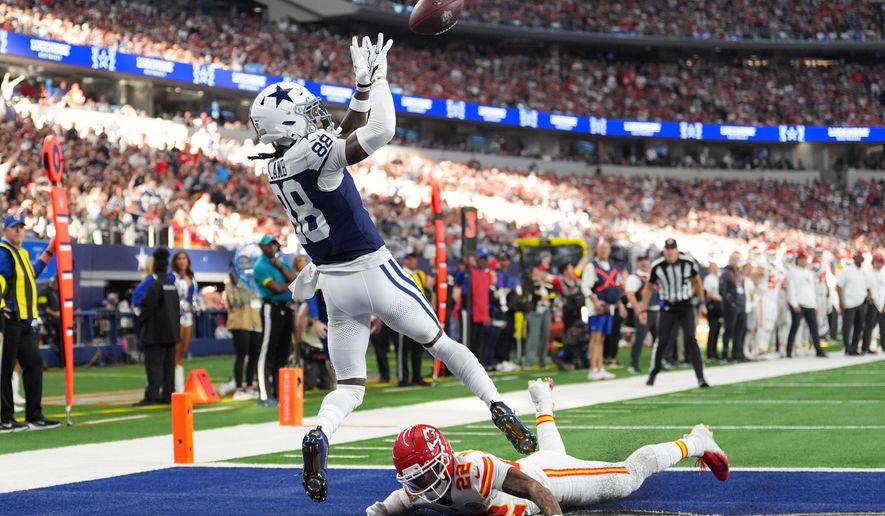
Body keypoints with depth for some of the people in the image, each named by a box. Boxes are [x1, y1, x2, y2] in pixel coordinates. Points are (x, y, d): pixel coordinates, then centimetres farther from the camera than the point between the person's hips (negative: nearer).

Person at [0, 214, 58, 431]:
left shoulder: (22, 254, 20)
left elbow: (32, 273, 35)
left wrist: (49, 252, 34)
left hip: (24, 321, 10)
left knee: (34, 362, 10)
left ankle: (34, 416, 15)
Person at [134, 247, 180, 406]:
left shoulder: (155, 285, -14)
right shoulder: (172, 285, 10)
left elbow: (147, 307, -14)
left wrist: (142, 320, 3)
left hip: (157, 333, -8)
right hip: (171, 331, 8)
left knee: (154, 364, -8)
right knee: (169, 364, 9)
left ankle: (152, 395, -14)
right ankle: (168, 395, 10)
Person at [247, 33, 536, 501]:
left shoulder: (276, 169, 6)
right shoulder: (315, 152, -18)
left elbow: (343, 136, 18)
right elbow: (380, 132, -25)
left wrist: (363, 87, 17)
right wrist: (377, 78, -11)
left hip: (334, 285, 6)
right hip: (373, 272, -6)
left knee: (349, 387, 8)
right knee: (441, 343, 15)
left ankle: (318, 436, -21)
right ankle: (500, 411, 14)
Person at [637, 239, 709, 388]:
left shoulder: (688, 262, -10)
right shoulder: (657, 266, -9)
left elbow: (697, 281, 7)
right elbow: (648, 287, 4)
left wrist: (701, 303, 7)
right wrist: (643, 309, 3)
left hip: (686, 307, 0)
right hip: (668, 307, 0)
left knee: (690, 340, -12)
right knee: (663, 341, -2)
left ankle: (700, 377, -12)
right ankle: (653, 373, 18)